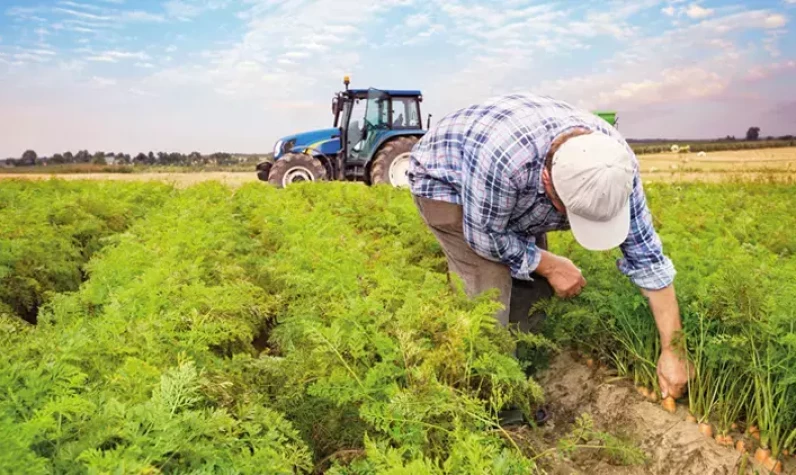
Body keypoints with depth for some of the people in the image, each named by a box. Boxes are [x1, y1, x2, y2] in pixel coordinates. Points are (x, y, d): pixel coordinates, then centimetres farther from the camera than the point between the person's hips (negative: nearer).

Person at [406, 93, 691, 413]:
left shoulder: (615, 164, -26)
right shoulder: (503, 157, -45)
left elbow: (646, 255, -17)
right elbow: (485, 236, -27)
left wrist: (670, 350, -16)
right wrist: (550, 265, -17)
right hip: (444, 180, -5)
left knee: (531, 278, -1)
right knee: (490, 284, -18)